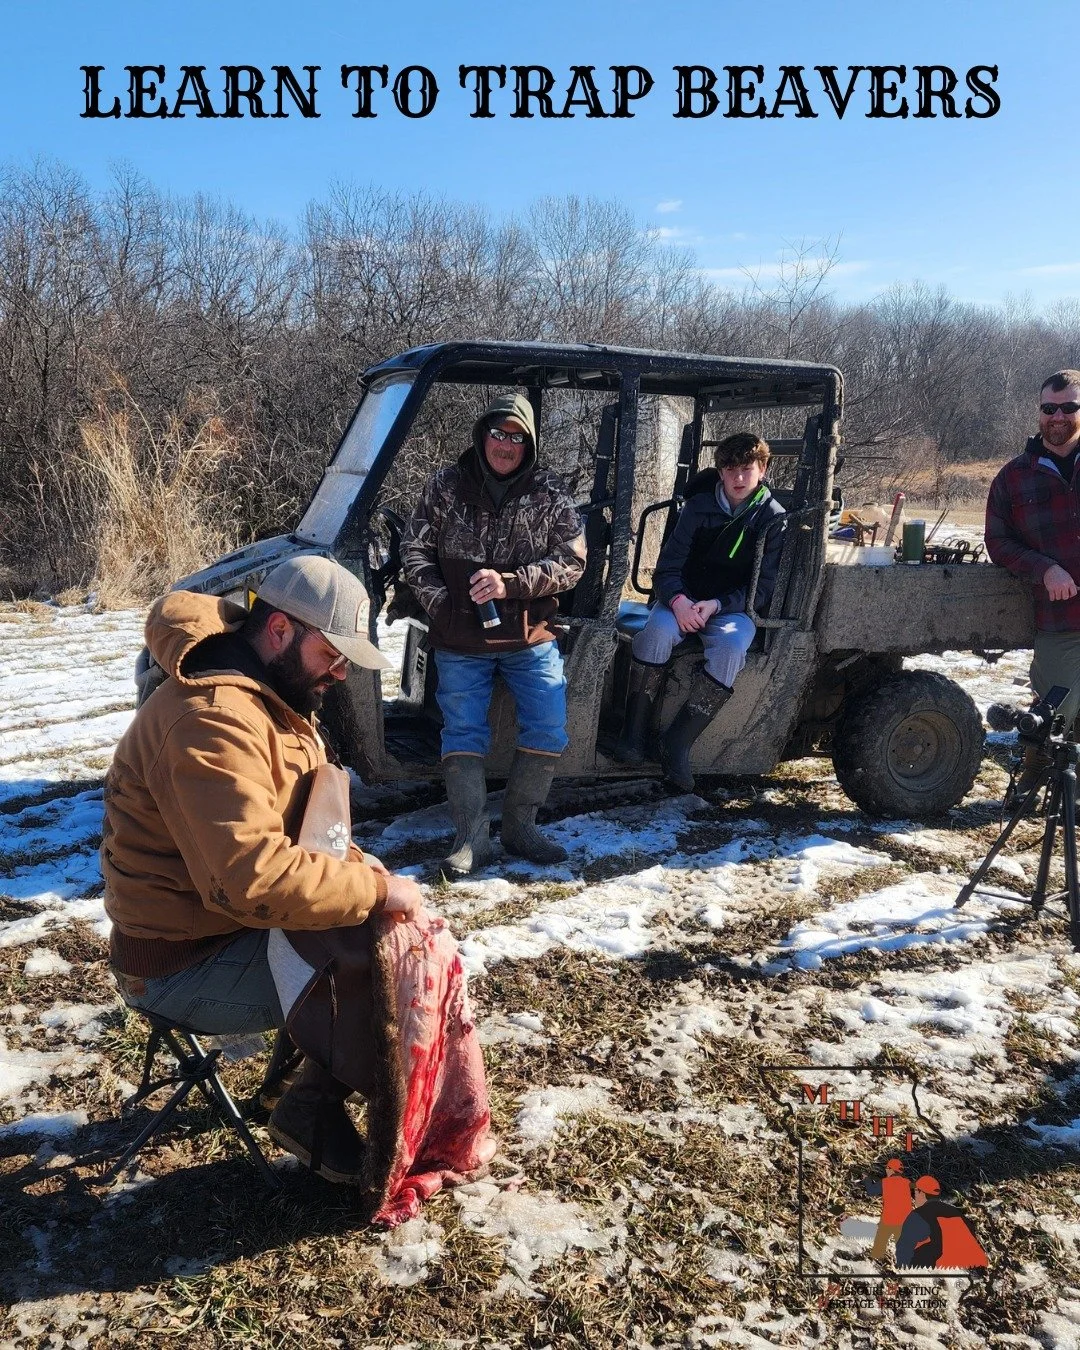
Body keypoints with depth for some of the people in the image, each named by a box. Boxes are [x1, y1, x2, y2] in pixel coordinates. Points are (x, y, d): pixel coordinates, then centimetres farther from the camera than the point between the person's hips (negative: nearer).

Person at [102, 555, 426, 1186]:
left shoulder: (272, 693, 5)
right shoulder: (213, 720, -28)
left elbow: (305, 811, 16)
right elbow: (255, 879, -37)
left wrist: (357, 864, -2)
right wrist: (375, 890, -26)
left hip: (240, 920, 10)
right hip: (190, 964, -10)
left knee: (395, 925, 5)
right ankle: (316, 1110, 5)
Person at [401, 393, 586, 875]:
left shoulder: (550, 494, 0)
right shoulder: (445, 486, 1)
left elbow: (571, 561, -6)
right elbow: (415, 551, 4)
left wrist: (510, 584, -19)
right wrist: (441, 604, -10)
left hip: (531, 637, 1)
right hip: (460, 641, 0)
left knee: (548, 732, 0)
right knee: (463, 735, 0)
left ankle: (519, 827, 16)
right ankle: (471, 838, 8)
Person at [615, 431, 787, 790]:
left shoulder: (773, 518, -2)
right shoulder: (699, 506, 0)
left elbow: (763, 587, -5)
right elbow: (668, 567, -5)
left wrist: (716, 606, -21)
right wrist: (678, 601, -28)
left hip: (733, 608, 0)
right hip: (685, 601, 1)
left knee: (731, 646, -35)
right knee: (658, 630, -33)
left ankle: (678, 743, -25)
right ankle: (635, 731, -22)